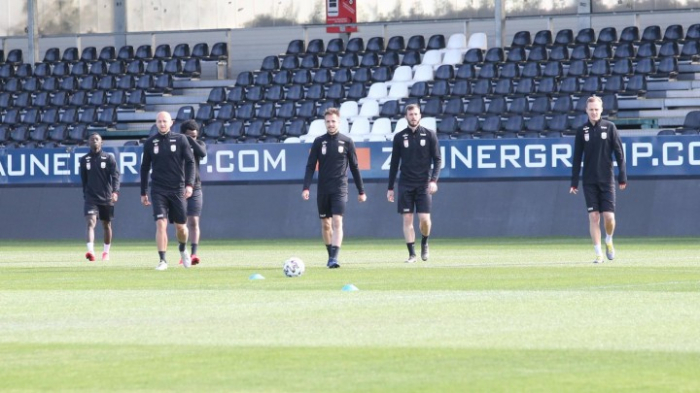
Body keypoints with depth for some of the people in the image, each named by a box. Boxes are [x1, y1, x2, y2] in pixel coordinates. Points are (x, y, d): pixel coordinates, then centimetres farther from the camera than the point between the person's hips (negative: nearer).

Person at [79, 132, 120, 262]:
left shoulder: (109, 158, 0)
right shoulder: (84, 160, 6)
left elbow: (115, 176, -9)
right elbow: (84, 180, 14)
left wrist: (115, 192, -24)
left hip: (106, 198, 0)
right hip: (90, 198, 0)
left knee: (106, 225, 11)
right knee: (90, 222, -18)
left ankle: (106, 252, 27)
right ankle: (90, 251, -32)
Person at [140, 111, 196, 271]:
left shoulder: (180, 139, 1)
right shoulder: (150, 143, 4)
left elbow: (190, 162, 0)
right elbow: (144, 168, 11)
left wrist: (189, 184, -12)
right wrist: (143, 193, 10)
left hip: (177, 189, 0)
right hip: (158, 190, 0)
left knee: (181, 226, 6)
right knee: (161, 224, -14)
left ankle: (183, 250, 36)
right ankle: (163, 260, -12)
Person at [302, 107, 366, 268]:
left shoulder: (347, 142, 2)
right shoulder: (319, 142, 4)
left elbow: (354, 167, 7)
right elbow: (310, 166, 3)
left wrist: (361, 191, 8)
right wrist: (306, 187, -9)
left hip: (340, 189, -2)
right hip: (323, 190, 2)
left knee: (337, 222, -15)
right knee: (325, 224, 9)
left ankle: (334, 257, -21)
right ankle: (330, 255, 24)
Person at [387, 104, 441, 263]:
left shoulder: (429, 135, 3)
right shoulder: (399, 137, 6)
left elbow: (437, 159, 3)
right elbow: (394, 163, 9)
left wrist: (434, 180, -11)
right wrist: (390, 188, 6)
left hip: (424, 184, -1)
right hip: (405, 184, 1)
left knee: (424, 218, -9)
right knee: (407, 219, -4)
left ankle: (424, 244, 19)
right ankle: (412, 253, 2)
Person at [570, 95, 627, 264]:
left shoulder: (609, 127, 1)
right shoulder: (582, 131, 4)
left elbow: (619, 153, 1)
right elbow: (577, 158, 6)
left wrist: (622, 177, -3)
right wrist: (574, 182, 2)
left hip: (607, 180, -1)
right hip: (589, 181, 1)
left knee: (609, 216, -6)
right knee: (593, 216, -4)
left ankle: (609, 241, 23)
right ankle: (598, 253, 1)